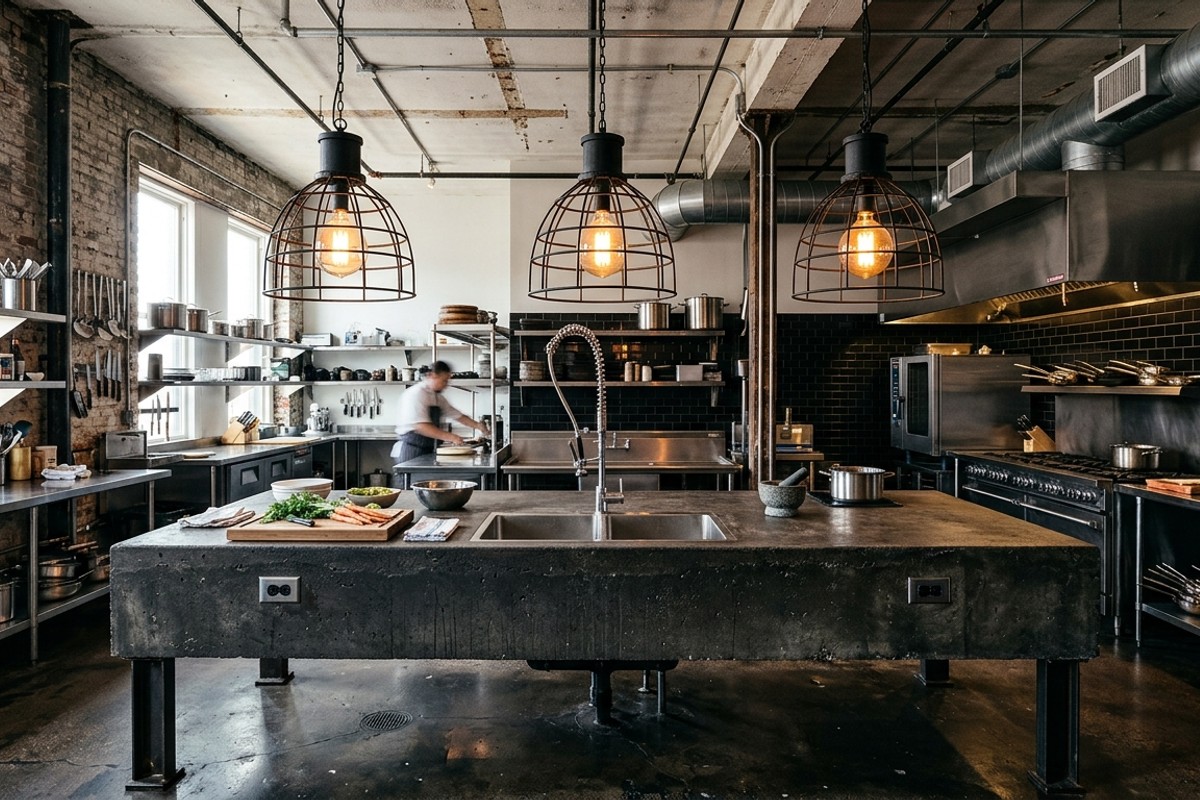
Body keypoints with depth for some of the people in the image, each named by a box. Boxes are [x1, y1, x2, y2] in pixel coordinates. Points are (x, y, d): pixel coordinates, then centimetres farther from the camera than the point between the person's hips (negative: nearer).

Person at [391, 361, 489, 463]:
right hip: (411, 451, -8)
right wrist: (448, 436, -30)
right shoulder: (416, 394, -15)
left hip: (427, 451, 8)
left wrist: (477, 425, 4)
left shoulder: (438, 397, 12)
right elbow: (420, 426, -25)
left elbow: (457, 415, 20)